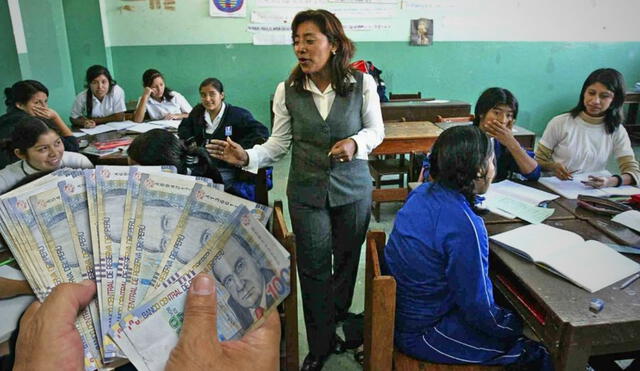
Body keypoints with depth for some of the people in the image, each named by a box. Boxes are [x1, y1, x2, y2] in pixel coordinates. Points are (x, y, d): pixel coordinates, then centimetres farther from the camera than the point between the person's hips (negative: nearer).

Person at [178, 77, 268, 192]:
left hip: (225, 169, -5)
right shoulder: (197, 112, 15)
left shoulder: (237, 114, -2)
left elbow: (262, 132, -9)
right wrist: (189, 140, 12)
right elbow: (184, 126, 35)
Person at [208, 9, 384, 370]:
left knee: (347, 260, 16)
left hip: (353, 188, 0)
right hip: (306, 192, 0)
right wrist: (247, 157, -21)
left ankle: (338, 323, 43)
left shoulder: (363, 84, -9)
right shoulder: (287, 90, -6)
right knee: (314, 269, 8)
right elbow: (279, 143, -3)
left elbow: (376, 130, 1)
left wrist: (355, 143, -20)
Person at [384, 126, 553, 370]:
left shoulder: (421, 193, -5)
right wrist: (527, 327, -5)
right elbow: (481, 312, -21)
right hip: (422, 334, -8)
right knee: (538, 348, 3)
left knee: (510, 305, 21)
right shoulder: (465, 225, -30)